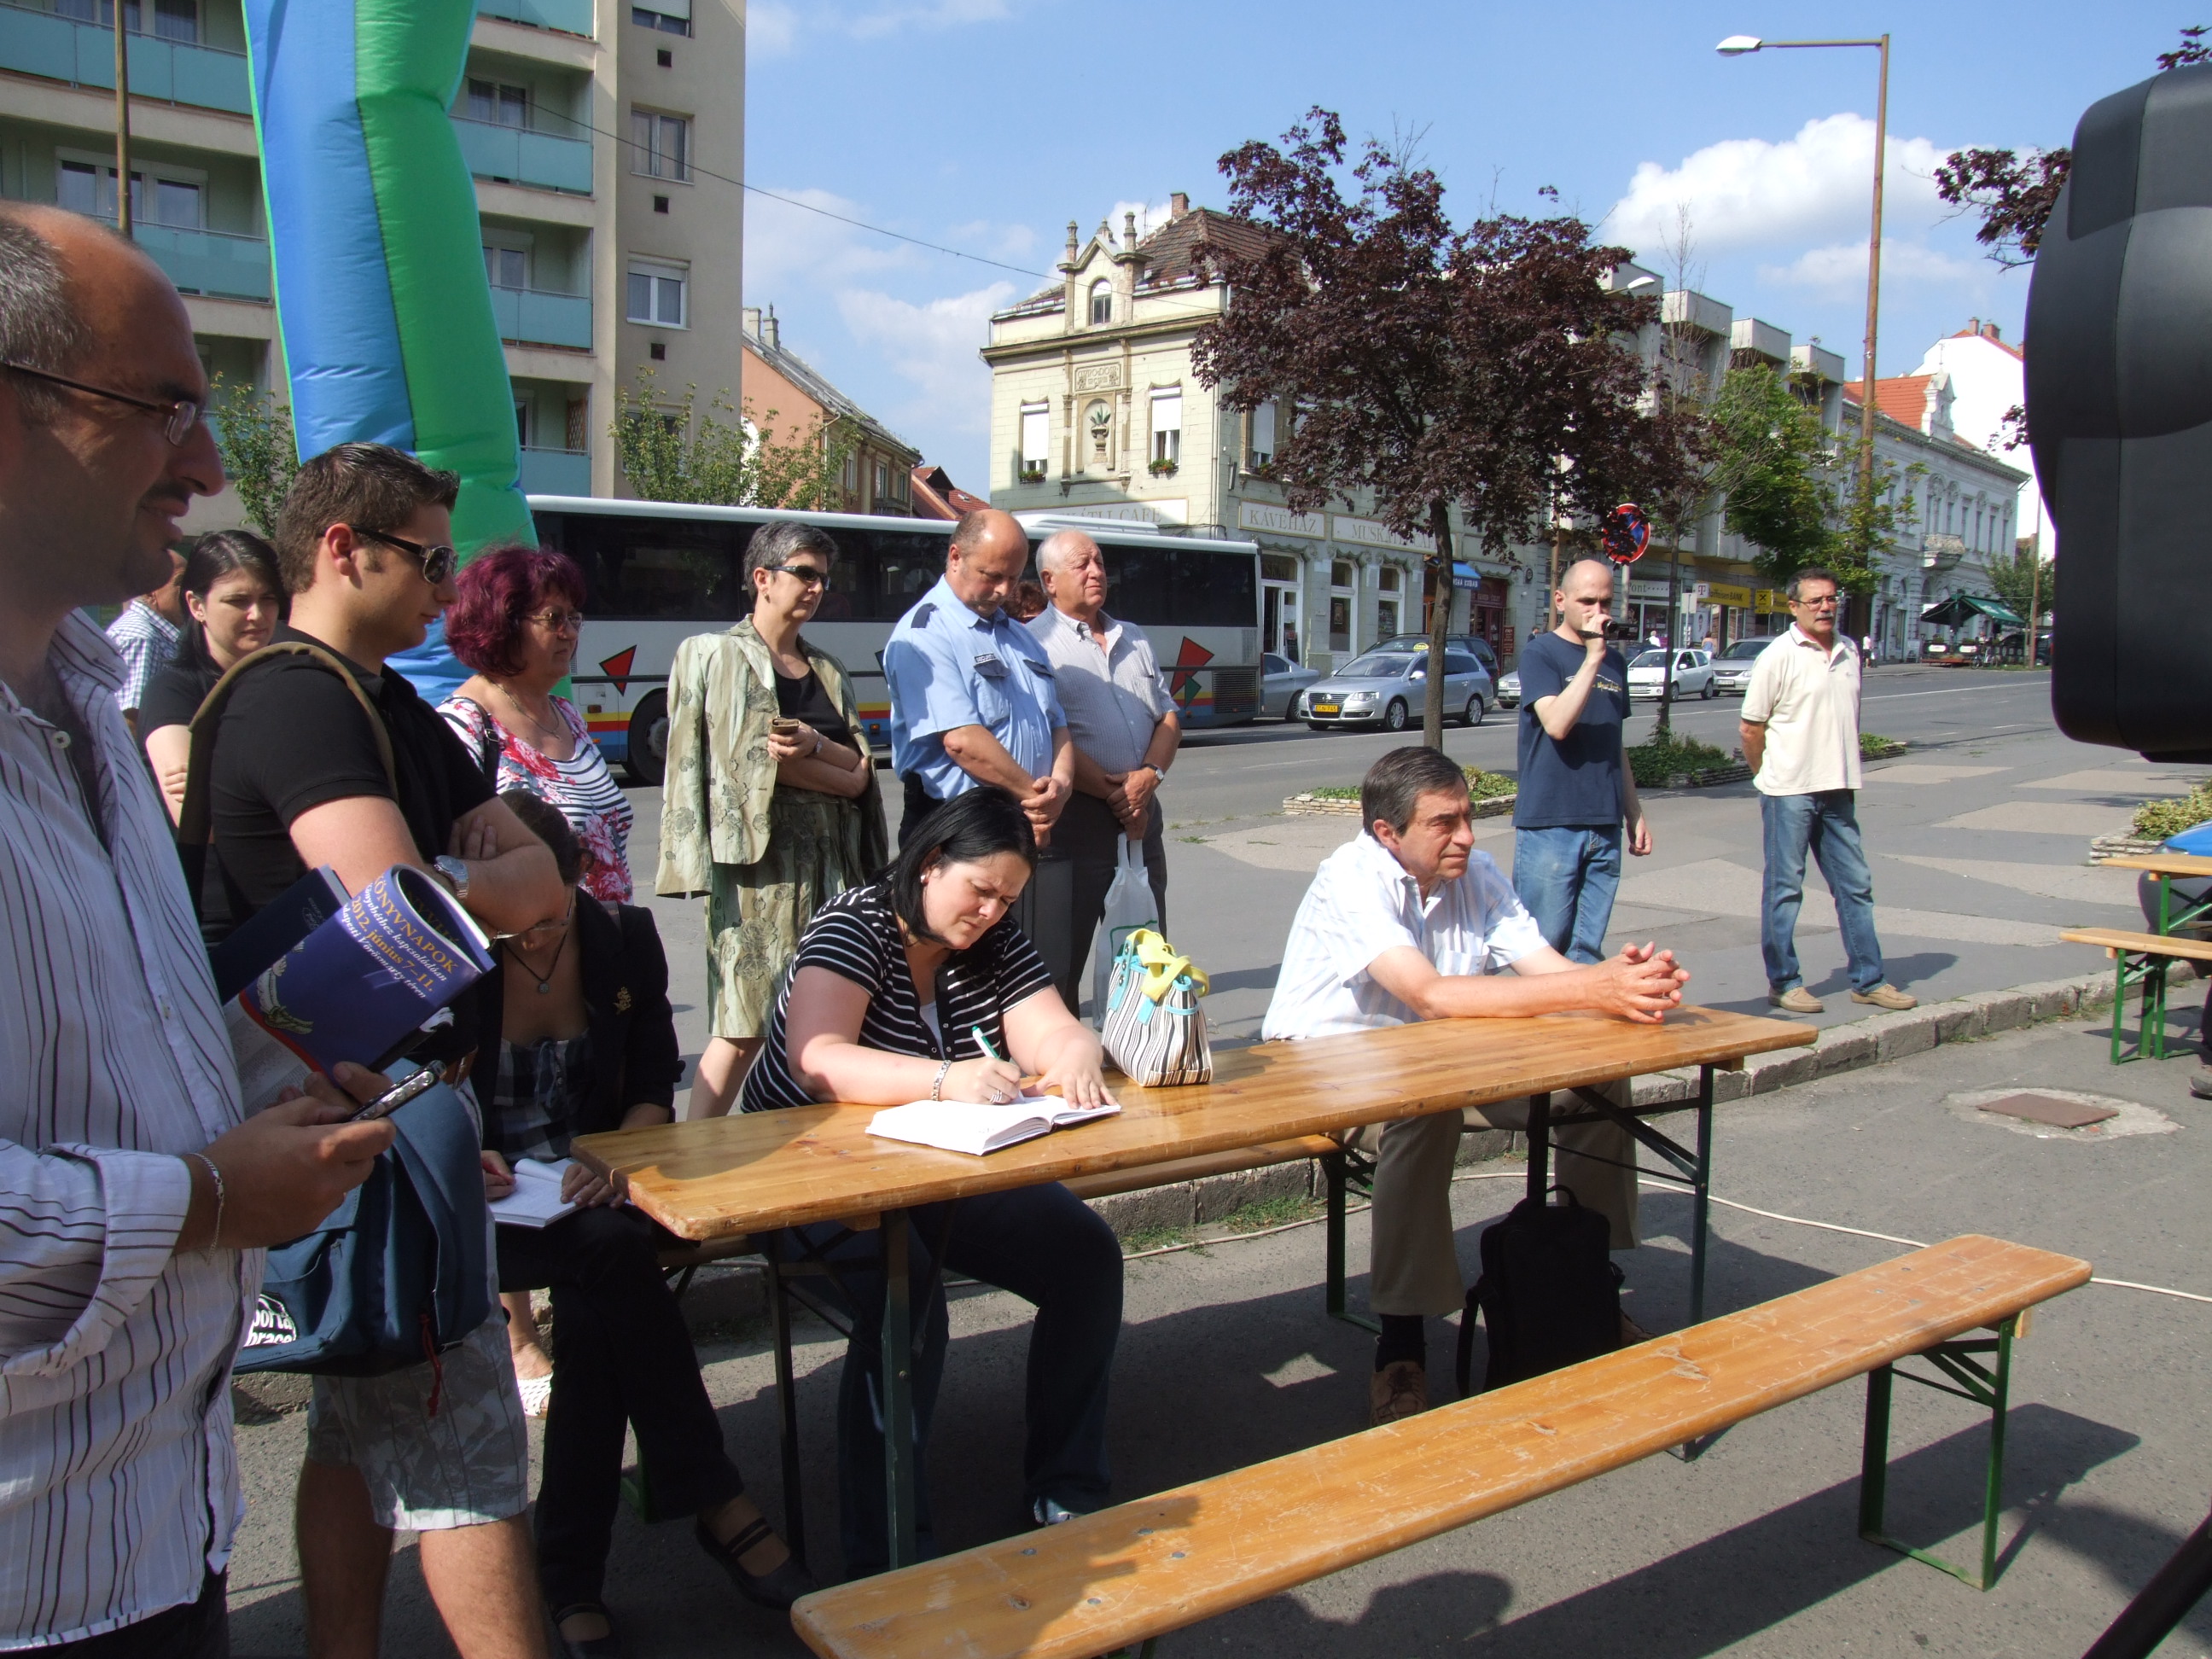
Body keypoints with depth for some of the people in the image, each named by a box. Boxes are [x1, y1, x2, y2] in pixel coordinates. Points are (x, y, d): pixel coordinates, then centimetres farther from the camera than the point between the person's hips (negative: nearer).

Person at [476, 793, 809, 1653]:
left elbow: (654, 1089, 1)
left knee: (596, 1297, -32)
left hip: (594, 1188, 3)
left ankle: (571, 1573, -18)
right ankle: (720, 1508, -24)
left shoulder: (624, 939, 0)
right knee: (612, 1251, -33)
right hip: (484, 1204, -2)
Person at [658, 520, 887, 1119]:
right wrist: (837, 774, -2)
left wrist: (815, 746, -10)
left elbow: (861, 774, 9)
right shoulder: (714, 655, 3)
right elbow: (753, 763, -7)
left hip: (831, 860, 5)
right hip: (758, 859, -5)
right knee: (741, 1032, -8)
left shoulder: (830, 671, 19)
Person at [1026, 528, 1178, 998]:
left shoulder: (1133, 640, 18)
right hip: (1077, 815, -7)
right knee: (1064, 952, -1)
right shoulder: (1036, 642, -4)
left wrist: (1149, 776, -6)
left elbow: (1167, 717, 14)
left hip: (1140, 813, 7)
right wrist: (1113, 793, -12)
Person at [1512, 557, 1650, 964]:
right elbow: (1557, 724, -20)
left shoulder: (1615, 663, 15)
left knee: (1587, 952, 6)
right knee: (1545, 948, -4)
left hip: (1605, 826, 6)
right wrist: (1592, 657, -19)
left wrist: (1635, 812, 21)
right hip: (1550, 824, -6)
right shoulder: (1541, 653, -4)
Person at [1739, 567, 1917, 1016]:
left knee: (1855, 885, 10)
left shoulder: (1848, 652, 10)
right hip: (1789, 793, -6)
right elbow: (1750, 728, -7)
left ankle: (1868, 979, 18)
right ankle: (1783, 982, 11)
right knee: (1784, 888, 2)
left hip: (1838, 791, 6)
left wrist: (1844, 772, 12)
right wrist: (1772, 775, 2)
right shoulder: (1778, 656, -9)